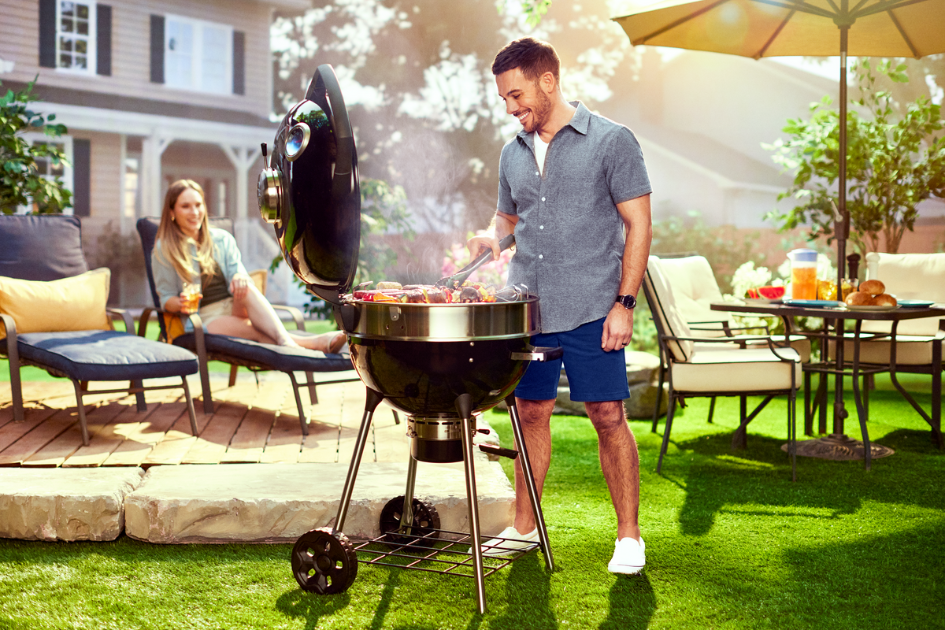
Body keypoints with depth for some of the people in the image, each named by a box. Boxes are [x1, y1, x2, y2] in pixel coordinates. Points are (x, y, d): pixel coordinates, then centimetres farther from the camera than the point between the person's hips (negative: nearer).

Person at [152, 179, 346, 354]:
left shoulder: (223, 239, 17)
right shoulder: (163, 250, 7)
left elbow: (238, 272, 8)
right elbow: (166, 298, 4)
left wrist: (240, 279, -18)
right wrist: (180, 305, -21)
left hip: (235, 309, 3)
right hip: (204, 319, -3)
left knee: (245, 287, -34)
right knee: (257, 331, -35)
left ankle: (284, 340, -55)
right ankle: (313, 343, -56)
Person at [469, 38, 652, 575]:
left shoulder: (612, 141, -3)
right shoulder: (514, 153, 13)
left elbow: (639, 225, -5)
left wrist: (624, 303, -12)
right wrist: (493, 237, 2)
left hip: (590, 310, -5)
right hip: (527, 308, 5)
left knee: (608, 416, -2)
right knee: (531, 413, 11)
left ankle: (629, 535, 10)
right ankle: (525, 528, 23)